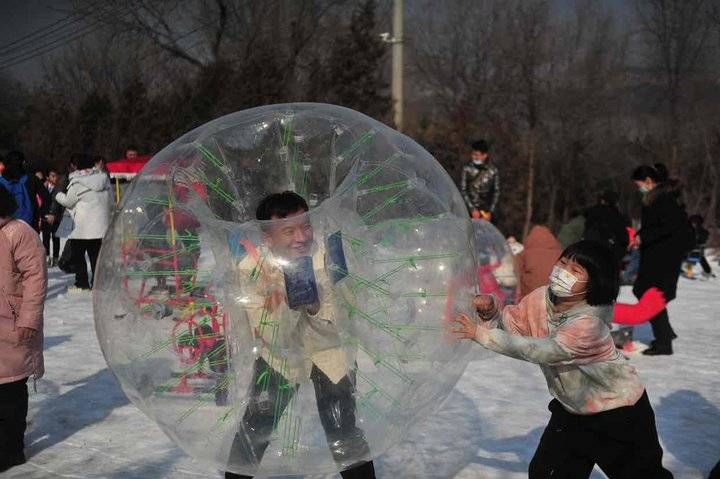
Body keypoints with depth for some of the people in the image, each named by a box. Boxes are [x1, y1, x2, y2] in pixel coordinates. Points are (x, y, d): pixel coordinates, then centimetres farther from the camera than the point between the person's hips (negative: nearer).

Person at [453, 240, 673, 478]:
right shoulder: (541, 298, -14)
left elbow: (538, 351, -39)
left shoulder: (589, 323, -35)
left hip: (619, 410, -6)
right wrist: (490, 311, -29)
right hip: (572, 408, 6)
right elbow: (510, 323, -6)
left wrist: (480, 333, -39)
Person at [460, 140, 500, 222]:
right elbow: (463, 190, -5)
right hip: (469, 211, -1)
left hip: (486, 212, 1)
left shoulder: (493, 170, -1)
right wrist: (472, 209, -11)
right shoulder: (467, 169, -5)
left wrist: (490, 211, -2)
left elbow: (496, 192, 5)